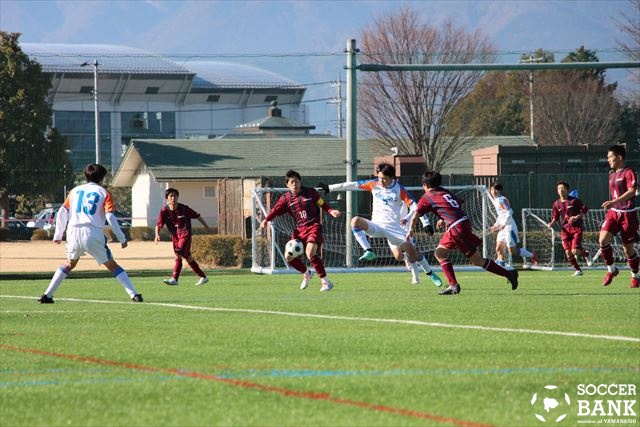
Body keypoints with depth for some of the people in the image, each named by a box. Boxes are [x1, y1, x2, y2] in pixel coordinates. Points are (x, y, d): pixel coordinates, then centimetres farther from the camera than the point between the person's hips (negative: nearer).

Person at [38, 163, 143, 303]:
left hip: (74, 233, 3)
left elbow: (62, 213, 12)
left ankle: (47, 296, 17)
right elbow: (110, 217, -5)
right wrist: (122, 239, 0)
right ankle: (134, 294, -3)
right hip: (94, 234, -3)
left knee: (69, 264, 24)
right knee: (112, 265, 7)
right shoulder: (103, 192, 7)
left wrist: (58, 235, 19)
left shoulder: (75, 191, 18)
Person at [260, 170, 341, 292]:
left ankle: (326, 282, -17)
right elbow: (275, 210, 2)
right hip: (300, 229, 5)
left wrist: (331, 211, -9)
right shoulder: (286, 198, 7)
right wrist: (266, 220, -12)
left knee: (310, 253, -27)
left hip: (314, 226, -5)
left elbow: (323, 204, 8)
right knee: (290, 257, -4)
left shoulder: (310, 192, 1)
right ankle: (306, 274, 27)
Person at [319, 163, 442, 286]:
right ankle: (368, 252, -27)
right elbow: (353, 185, 7)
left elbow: (414, 206, -4)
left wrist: (407, 218, -22)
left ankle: (430, 273, 13)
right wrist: (329, 188, 7)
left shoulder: (399, 189, -4)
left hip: (394, 227, -2)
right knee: (355, 221, -25)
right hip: (376, 225, 2)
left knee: (412, 250, -9)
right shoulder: (374, 184, 5)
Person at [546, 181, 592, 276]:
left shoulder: (574, 200, -5)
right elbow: (555, 218, 17)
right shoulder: (557, 204, 9)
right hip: (565, 229, 4)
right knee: (568, 253, -3)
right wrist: (551, 224, -3)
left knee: (575, 251, -17)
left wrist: (577, 217, -14)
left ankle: (586, 254, 17)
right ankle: (577, 270, 13)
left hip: (576, 228, -4)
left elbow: (585, 210, 0)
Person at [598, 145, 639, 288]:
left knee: (628, 248, 2)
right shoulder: (612, 174, 14)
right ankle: (611, 269, 3)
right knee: (603, 239, -15)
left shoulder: (628, 172, -10)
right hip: (613, 212, 6)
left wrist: (615, 201, -33)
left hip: (628, 214, -6)